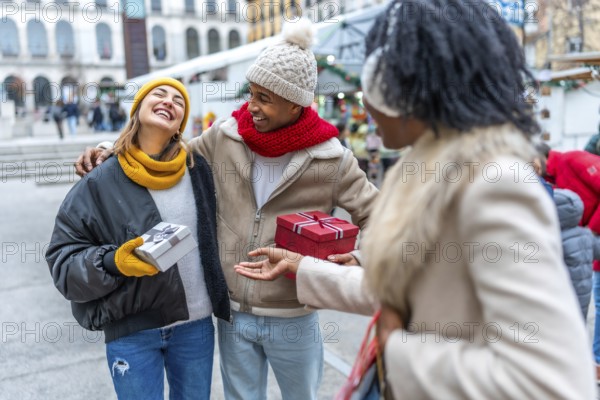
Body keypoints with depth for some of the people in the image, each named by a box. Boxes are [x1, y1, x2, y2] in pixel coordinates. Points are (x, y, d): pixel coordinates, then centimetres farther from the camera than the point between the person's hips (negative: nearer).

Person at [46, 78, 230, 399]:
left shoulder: (198, 170, -1)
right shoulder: (101, 183, -10)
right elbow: (64, 258, -7)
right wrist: (113, 261, -25)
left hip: (196, 323, 3)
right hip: (131, 331, -3)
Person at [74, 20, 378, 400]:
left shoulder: (331, 158, -14)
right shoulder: (224, 137, -7)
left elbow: (377, 216, -5)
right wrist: (110, 155, 2)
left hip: (292, 320, -2)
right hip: (232, 313, 3)